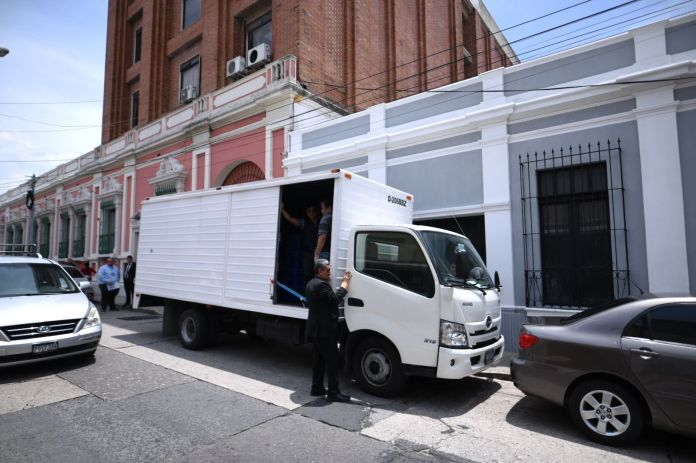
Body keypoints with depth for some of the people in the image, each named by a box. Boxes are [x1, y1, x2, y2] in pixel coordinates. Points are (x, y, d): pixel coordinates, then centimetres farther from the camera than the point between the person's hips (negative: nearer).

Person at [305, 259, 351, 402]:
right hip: (324, 330, -11)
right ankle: (333, 392, -1)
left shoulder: (311, 284, 15)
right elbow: (336, 298, -21)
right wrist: (345, 283, -10)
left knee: (318, 359, 16)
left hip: (315, 329, 11)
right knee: (332, 360, -5)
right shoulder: (321, 284, -19)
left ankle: (317, 388, 23)